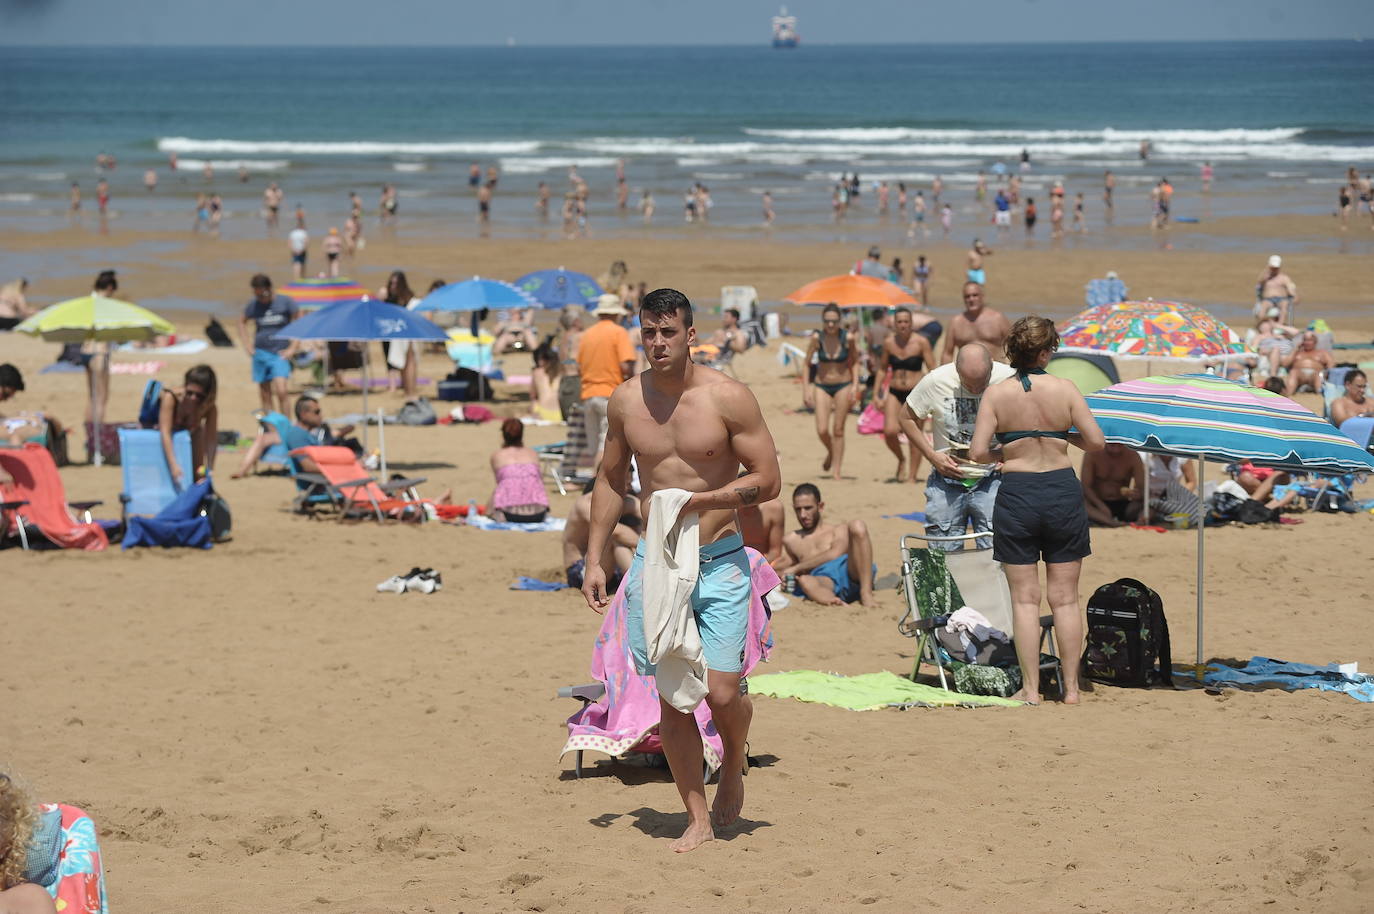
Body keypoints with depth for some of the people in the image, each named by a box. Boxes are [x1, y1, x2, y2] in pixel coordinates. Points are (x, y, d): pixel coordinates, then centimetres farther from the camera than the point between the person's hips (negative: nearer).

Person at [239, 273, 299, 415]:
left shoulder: (285, 302, -4)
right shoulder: (253, 305, 5)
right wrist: (246, 345, 12)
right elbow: (242, 322, 22)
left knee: (281, 391, -18)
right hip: (260, 354, 4)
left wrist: (292, 348, -6)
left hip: (280, 354, -4)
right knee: (265, 395, 8)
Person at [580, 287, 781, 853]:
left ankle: (733, 765, 21)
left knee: (721, 692, -11)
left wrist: (703, 498, -19)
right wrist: (594, 560, 12)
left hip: (720, 562, -3)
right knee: (671, 698, 1)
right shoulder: (626, 401, 3)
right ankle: (698, 819, 10)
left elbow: (768, 480, -6)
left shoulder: (727, 398, -8)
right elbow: (611, 480, 16)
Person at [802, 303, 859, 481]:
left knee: (838, 430, 1)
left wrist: (855, 385, -5)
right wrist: (805, 390, -5)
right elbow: (806, 363, -1)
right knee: (822, 430, -7)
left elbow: (855, 362, 5)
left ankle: (835, 470, 8)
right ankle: (831, 453, 25)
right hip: (821, 386, 1)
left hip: (843, 386, -1)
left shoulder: (848, 338, -10)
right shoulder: (817, 338, -10)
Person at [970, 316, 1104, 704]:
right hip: (1063, 490, 1)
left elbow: (978, 451, -10)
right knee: (1065, 597, 9)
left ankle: (1031, 688, 5)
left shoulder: (996, 393, -5)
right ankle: (1071, 686, 12)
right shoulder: (1065, 389, -4)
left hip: (1017, 494, -1)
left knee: (1024, 598, 6)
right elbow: (1096, 442, -5)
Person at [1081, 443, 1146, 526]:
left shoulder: (1133, 457, -6)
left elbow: (1142, 489, -12)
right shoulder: (1092, 455, -8)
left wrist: (1136, 494, -37)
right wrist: (1101, 506, -30)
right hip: (1097, 503, -1)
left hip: (1122, 505, 1)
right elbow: (1085, 487, -14)